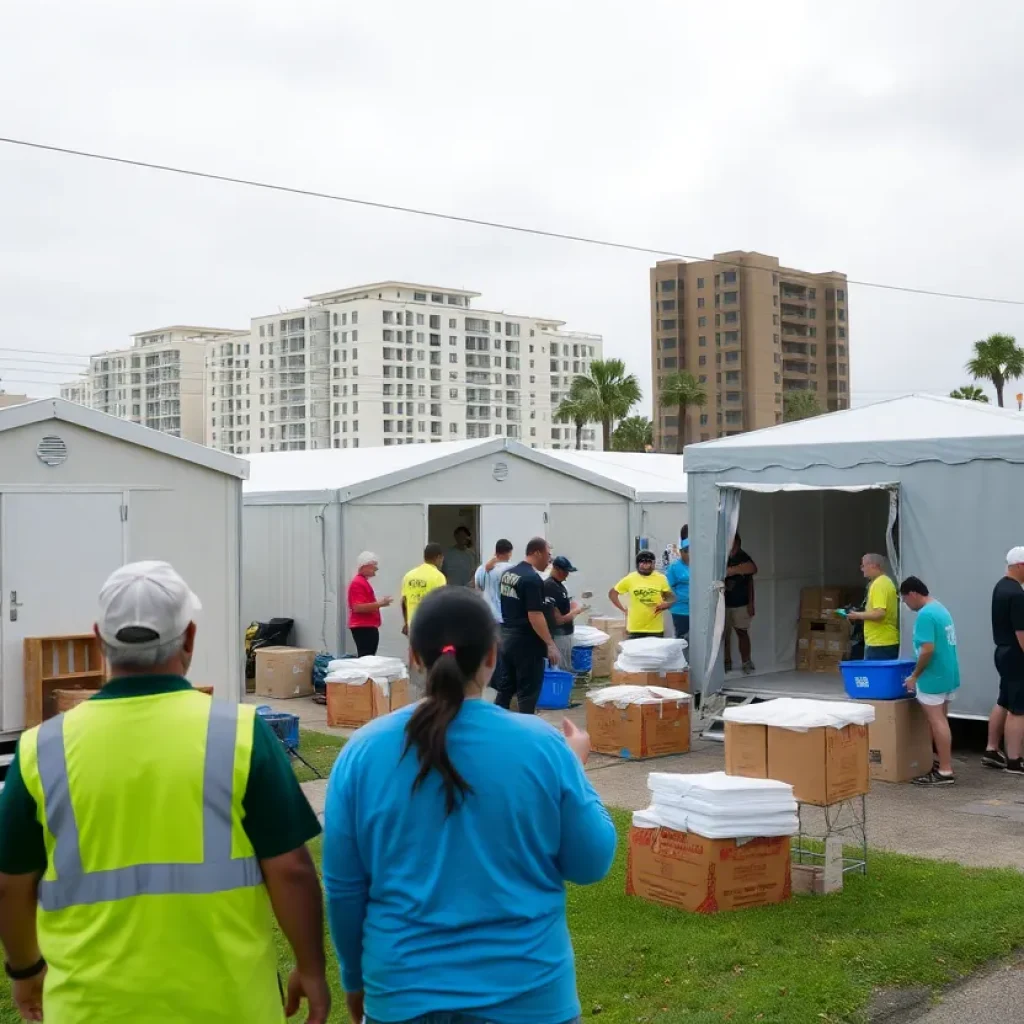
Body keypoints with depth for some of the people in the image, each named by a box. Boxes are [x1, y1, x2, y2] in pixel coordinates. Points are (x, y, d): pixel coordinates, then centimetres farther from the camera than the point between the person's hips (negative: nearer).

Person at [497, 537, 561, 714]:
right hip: (525, 641, -9)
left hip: (506, 637, 9)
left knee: (505, 687, 13)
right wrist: (550, 644, -20)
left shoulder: (508, 573, 10)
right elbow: (535, 616, -22)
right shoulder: (532, 579, -18)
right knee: (528, 691, -1)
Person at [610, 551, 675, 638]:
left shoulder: (661, 579, 0)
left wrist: (666, 604, -14)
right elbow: (612, 593, 9)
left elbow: (671, 597, 8)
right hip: (635, 629, 0)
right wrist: (623, 609, 1)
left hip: (655, 629, 0)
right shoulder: (630, 579, -1)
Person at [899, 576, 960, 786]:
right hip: (948, 675, 10)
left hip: (933, 678, -10)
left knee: (937, 723, -4)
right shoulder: (941, 609, 12)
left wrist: (914, 676, -14)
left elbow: (928, 650, -25)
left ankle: (945, 771, -1)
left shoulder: (925, 614, -19)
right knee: (941, 721, 17)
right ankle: (944, 763, 25)